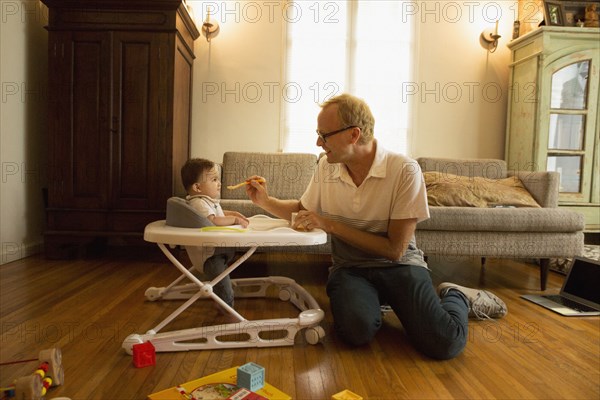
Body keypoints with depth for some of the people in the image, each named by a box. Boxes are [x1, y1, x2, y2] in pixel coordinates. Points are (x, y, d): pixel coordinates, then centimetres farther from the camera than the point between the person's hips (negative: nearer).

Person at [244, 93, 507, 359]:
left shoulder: (404, 171, -15)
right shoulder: (326, 166, 0)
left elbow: (395, 249, -15)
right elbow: (303, 211, 18)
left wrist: (331, 225, -18)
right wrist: (265, 201, 0)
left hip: (399, 265, -2)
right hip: (349, 267, 3)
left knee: (444, 342, -25)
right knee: (357, 330, -30)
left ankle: (454, 297, 10)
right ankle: (371, 304, 7)